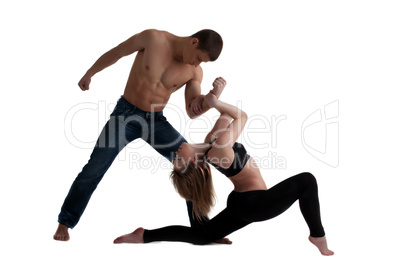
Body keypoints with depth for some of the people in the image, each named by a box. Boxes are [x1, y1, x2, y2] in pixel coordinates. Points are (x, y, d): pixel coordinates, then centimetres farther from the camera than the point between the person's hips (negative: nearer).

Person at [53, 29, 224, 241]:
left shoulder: (195, 71, -8)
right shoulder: (153, 38, -16)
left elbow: (192, 112, -9)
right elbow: (116, 52, -2)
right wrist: (89, 73, 9)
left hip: (156, 121, 3)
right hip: (126, 113, -2)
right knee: (94, 169, -7)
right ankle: (64, 223, 12)